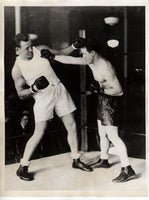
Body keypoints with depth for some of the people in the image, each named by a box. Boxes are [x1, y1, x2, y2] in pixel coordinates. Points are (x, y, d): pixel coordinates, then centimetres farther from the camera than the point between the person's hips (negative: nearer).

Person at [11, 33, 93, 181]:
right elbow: (21, 94, -7)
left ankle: (76, 160, 23)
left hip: (59, 90, 5)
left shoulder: (41, 50, -1)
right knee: (39, 133, -9)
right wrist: (34, 88, -25)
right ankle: (22, 167, 6)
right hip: (42, 97, -4)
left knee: (72, 127, 6)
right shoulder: (17, 69, -10)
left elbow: (60, 53, 14)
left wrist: (74, 46, -2)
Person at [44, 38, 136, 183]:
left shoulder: (105, 69, -26)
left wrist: (101, 90, -28)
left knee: (112, 136, -13)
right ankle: (104, 160, 37)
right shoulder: (91, 61, 1)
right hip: (102, 100, 9)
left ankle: (127, 170, -14)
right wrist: (53, 56, 6)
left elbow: (119, 91, -24)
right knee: (102, 133, 20)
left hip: (109, 99, -9)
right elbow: (70, 60, 9)